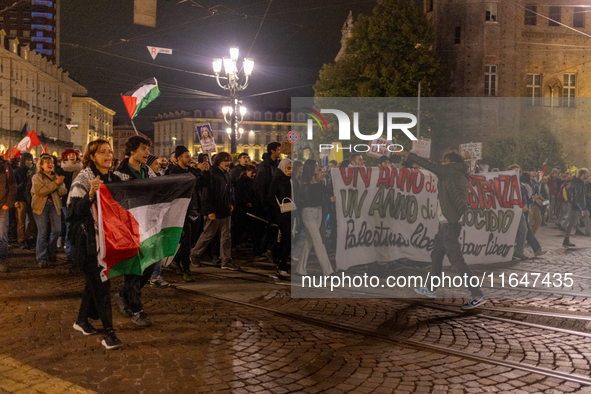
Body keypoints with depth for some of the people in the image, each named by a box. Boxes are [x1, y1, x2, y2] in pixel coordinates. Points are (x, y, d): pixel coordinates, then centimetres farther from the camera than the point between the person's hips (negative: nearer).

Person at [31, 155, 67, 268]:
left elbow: (63, 192, 4)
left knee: (56, 229, -2)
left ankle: (51, 253, 18)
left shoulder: (56, 177, 15)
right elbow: (40, 191, -16)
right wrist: (55, 183, -17)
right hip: (41, 206, -4)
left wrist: (60, 184, -17)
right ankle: (42, 258, 2)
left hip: (54, 205, 4)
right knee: (42, 232, -3)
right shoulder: (37, 177, 2)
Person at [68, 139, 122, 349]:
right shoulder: (83, 179, -10)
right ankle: (108, 332, -7)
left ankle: (82, 320, 33)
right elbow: (74, 210, -19)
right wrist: (90, 195, -34)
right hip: (88, 239, -6)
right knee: (101, 284, -9)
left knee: (94, 281, 16)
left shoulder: (114, 179, 9)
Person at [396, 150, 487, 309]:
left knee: (456, 260, -10)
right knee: (436, 255, 20)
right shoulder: (458, 176, 17)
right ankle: (432, 290, 33)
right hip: (445, 224, 10)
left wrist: (408, 155, 1)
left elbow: (430, 166, -6)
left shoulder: (453, 171, -7)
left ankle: (478, 296, -9)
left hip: (451, 225, -10)